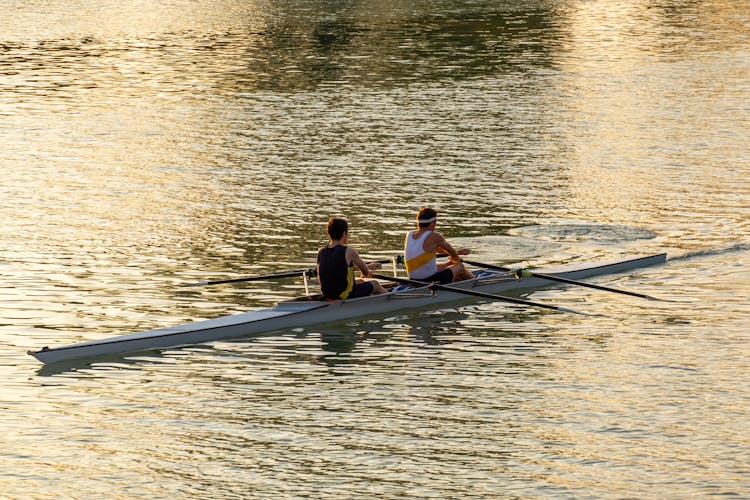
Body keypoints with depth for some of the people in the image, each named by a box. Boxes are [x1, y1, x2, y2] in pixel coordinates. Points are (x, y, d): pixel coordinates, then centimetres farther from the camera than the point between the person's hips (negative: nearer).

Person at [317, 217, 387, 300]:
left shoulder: (321, 251, -1)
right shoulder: (349, 252, -20)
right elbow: (365, 273, -4)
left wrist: (368, 266, 27)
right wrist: (365, 273, 24)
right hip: (347, 296, -6)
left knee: (360, 282, 33)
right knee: (375, 284, 21)